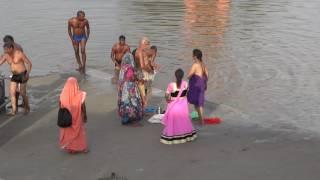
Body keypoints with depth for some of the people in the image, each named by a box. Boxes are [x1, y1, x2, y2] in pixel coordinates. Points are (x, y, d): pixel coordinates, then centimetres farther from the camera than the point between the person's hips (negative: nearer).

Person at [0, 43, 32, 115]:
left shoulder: (20, 54, -18)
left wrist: (27, 74, -26)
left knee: (22, 93, -2)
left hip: (22, 75, -6)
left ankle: (27, 108, 22)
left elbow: (29, 63, -14)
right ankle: (14, 111, -4)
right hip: (14, 76, 6)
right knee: (12, 93, -6)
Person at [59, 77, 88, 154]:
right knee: (79, 132, 17)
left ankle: (68, 147, 32)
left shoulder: (63, 95, -14)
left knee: (67, 132, 20)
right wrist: (85, 116, 2)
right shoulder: (80, 95, -20)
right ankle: (81, 147, 28)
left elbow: (61, 108, -5)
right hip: (77, 118, -2)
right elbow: (83, 107, -13)